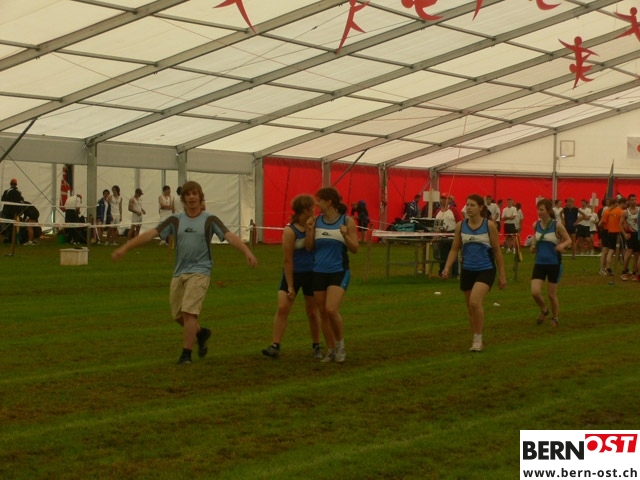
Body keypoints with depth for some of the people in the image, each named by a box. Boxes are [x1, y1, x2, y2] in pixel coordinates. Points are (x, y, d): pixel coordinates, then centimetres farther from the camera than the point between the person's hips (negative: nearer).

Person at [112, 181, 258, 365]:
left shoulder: (209, 220, -2)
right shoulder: (175, 220, 6)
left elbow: (230, 236, -14)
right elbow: (151, 233, -1)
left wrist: (247, 251, -31)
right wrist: (125, 247, -10)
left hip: (199, 272, -4)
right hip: (179, 273, 4)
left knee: (189, 312, -14)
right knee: (178, 315, 11)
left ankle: (186, 353, -3)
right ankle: (201, 333, 39)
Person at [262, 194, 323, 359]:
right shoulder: (290, 231, -16)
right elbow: (288, 260, -15)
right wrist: (290, 286, -14)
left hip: (311, 273, 4)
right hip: (293, 273, -3)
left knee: (312, 312, 10)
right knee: (282, 307, -11)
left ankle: (316, 347, 25)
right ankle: (275, 346, -6)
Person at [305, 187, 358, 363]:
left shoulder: (347, 221, -6)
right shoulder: (316, 221, 3)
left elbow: (355, 249, -5)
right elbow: (309, 247, 6)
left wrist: (345, 236, -23)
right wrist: (309, 230, -10)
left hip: (339, 272, -4)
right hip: (319, 272, 4)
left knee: (331, 309, -18)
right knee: (323, 313, 8)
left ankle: (340, 344, 6)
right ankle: (331, 350, 22)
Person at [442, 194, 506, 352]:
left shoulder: (489, 225, -7)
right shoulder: (460, 225, 2)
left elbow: (497, 250, -1)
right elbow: (455, 249, 9)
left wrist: (502, 275, 0)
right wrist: (447, 268, -6)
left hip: (486, 269, -4)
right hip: (467, 270, 4)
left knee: (475, 302, -23)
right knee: (470, 307, 11)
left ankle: (478, 339, -8)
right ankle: (476, 340, 26)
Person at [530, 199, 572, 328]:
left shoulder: (557, 226, -12)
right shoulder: (536, 225, 0)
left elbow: (569, 240, -4)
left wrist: (562, 245, -24)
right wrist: (533, 246, -3)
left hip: (554, 264, -3)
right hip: (539, 263, 3)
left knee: (551, 294, 5)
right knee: (535, 292, -9)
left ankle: (555, 318, 30)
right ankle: (543, 310, 23)